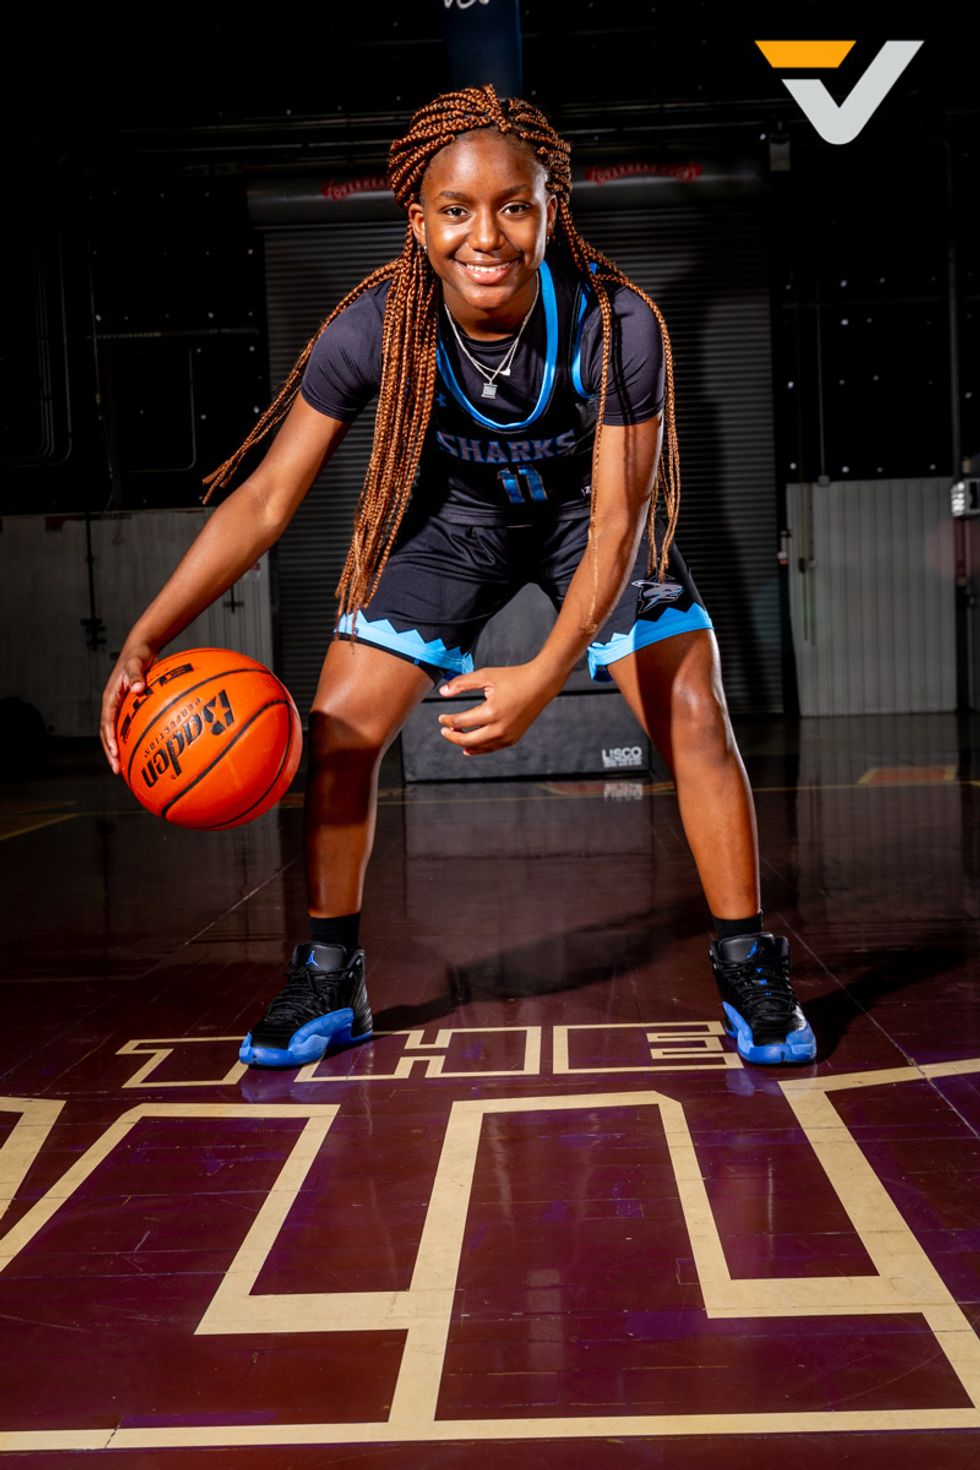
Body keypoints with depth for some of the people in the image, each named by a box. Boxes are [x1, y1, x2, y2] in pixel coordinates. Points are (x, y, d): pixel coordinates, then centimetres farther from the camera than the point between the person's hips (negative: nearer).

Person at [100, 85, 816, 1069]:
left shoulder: (618, 324, -33)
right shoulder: (377, 327, -30)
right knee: (336, 730, -6)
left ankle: (748, 970, 4)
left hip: (588, 516, -1)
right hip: (453, 515, 2)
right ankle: (329, 980, 12)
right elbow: (267, 498, -24)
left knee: (694, 722, -14)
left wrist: (545, 676, -44)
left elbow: (615, 528, -29)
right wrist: (147, 637, -33)